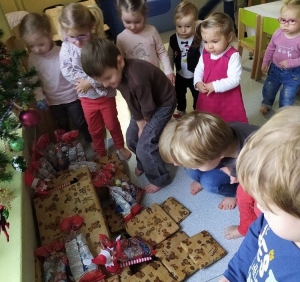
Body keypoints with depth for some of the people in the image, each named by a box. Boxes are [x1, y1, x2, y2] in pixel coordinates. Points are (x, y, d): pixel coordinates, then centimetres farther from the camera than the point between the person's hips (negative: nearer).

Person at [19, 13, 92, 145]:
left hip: (71, 96, -4)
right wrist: (39, 96, -11)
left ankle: (91, 141, 40)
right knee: (62, 125, 24)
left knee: (80, 122, 15)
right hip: (53, 100, 4)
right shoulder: (32, 59, -9)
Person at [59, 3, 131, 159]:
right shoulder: (66, 47, -13)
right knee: (95, 129, 19)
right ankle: (101, 153, 43)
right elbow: (66, 69, -13)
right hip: (86, 97, 3)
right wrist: (82, 81, -24)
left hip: (105, 93, -2)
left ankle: (120, 146, 46)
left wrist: (90, 82, -27)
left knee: (112, 124, 19)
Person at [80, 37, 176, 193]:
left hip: (163, 103, -8)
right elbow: (132, 104, -4)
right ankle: (144, 164, 41)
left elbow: (148, 109, -25)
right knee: (132, 138, 14)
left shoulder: (137, 79, -41)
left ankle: (160, 179, 13)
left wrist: (145, 126, -6)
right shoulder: (117, 73, -14)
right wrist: (141, 125, -5)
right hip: (146, 103, 8)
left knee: (144, 145, -10)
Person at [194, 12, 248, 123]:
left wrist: (215, 86, -29)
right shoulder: (205, 54, -3)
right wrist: (198, 83, -12)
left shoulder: (233, 56, -21)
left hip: (227, 101, -6)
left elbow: (234, 79, -25)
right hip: (207, 99, 6)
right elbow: (199, 70, 9)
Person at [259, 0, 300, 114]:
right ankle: (266, 103, 52)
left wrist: (291, 63, -30)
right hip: (275, 68, 4)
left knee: (287, 96, 10)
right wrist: (265, 62, 8)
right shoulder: (278, 33, -13)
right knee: (268, 88, 24)